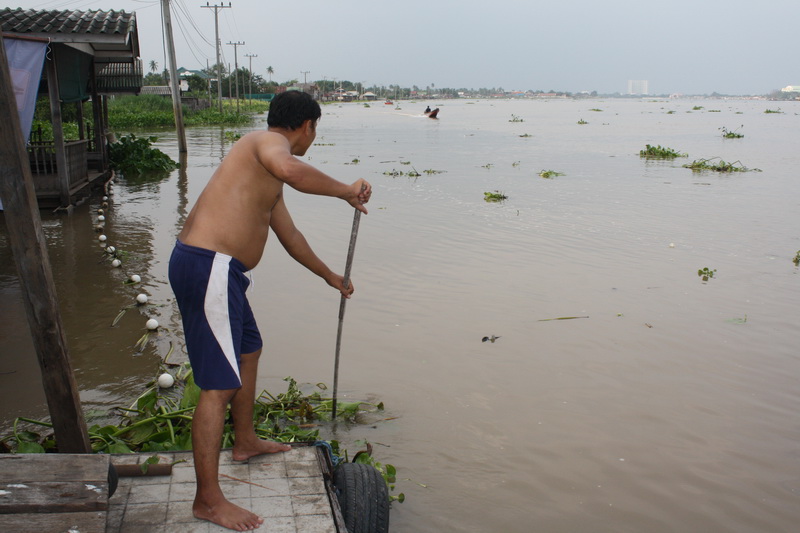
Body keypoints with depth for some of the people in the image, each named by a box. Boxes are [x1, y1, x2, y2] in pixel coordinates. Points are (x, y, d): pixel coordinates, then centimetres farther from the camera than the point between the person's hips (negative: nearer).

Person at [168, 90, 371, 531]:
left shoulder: (267, 178, 22)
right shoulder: (268, 141, -7)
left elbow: (290, 236, 33)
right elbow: (289, 170, -34)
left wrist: (330, 276, 44)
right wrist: (346, 191, -21)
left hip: (218, 270, 11)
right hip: (208, 267, -11)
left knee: (248, 351, 28)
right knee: (220, 384, -9)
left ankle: (245, 441, 48)